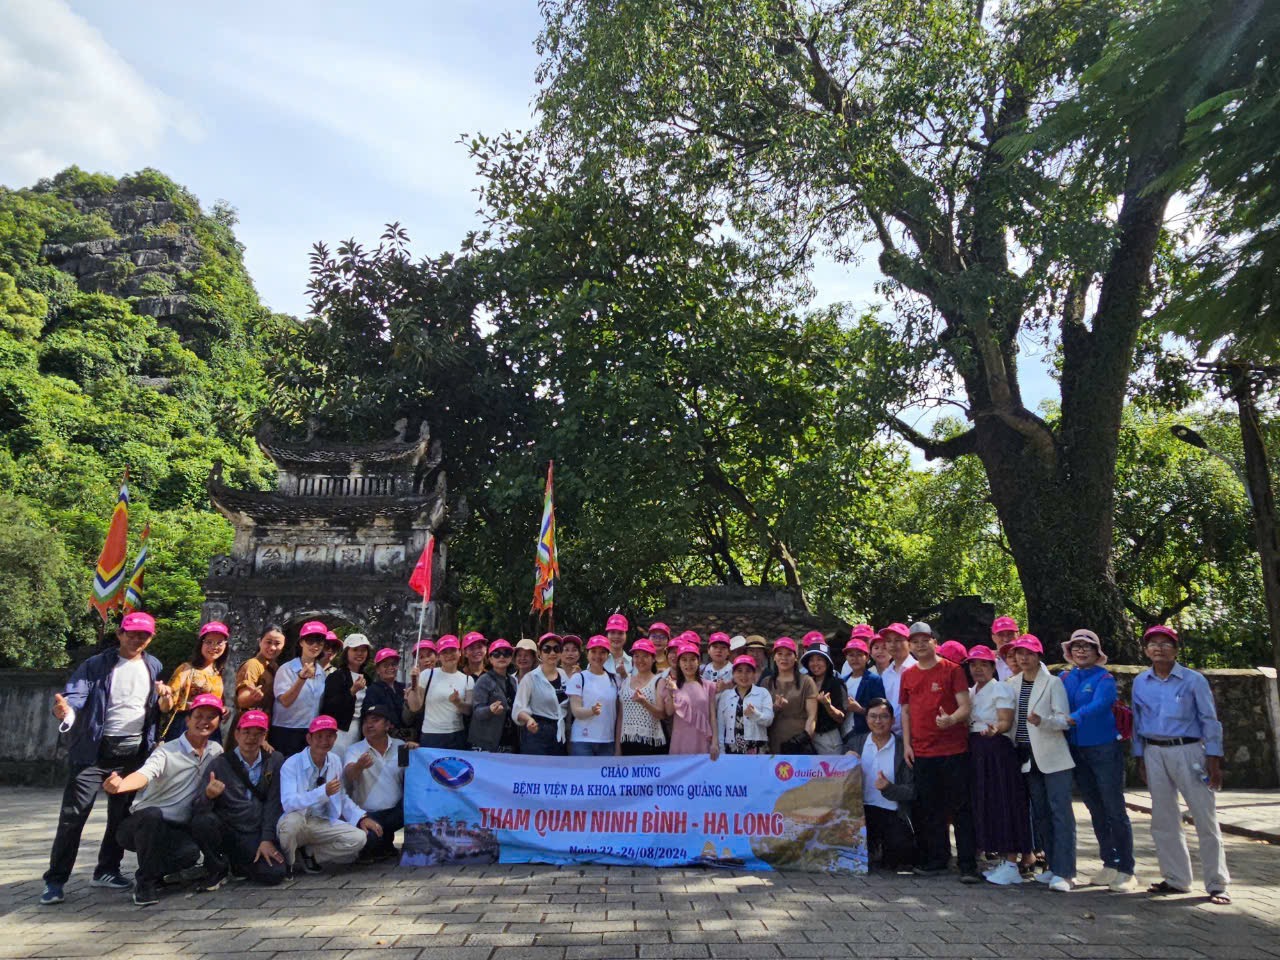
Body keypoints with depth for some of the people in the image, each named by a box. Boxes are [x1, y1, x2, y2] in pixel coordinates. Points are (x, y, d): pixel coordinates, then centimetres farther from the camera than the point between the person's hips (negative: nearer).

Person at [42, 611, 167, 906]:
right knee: (73, 815, -4)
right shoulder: (96, 665, -5)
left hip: (134, 752, 4)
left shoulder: (153, 667, 8)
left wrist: (164, 695, -6)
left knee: (121, 814, 10)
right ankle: (55, 880, 7)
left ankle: (107, 871, 25)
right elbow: (76, 693, -18)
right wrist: (66, 710, -40)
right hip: (96, 750, -4)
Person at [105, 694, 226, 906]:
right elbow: (145, 774, -31)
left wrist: (213, 790, -15)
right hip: (144, 824, -3)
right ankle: (145, 881, -17)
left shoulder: (216, 750, 4)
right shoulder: (167, 752, -14)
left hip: (178, 830, 3)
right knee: (152, 814, -38)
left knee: (190, 851, -31)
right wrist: (120, 786, -55)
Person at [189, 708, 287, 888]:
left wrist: (267, 839, -7)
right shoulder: (220, 763, -3)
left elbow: (274, 803, 2)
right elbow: (197, 809, -9)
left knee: (274, 874, -22)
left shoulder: (275, 761, 3)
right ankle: (218, 868, -2)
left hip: (256, 836, 1)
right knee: (203, 820, -31)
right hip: (225, 831, -1)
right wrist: (208, 795, -32)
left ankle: (237, 865, 13)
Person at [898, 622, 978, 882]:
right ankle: (937, 859, 23)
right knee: (929, 809, 11)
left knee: (961, 807, -1)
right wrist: (906, 743, 6)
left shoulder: (952, 670, -3)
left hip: (954, 749, -5)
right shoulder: (908, 675, 10)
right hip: (921, 751, 5)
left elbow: (965, 706, -9)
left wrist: (951, 719, -29)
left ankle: (968, 865, 5)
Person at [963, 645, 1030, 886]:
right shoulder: (970, 692, 17)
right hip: (977, 752, 8)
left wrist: (994, 729, -35)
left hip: (998, 751, -8)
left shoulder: (1000, 689, -5)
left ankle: (1011, 864, -2)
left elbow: (1006, 722, -16)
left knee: (1003, 803, -6)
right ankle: (1002, 859, 18)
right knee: (985, 804, 9)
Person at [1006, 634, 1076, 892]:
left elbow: (1064, 719, -12)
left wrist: (1042, 721, -29)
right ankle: (1053, 866, 19)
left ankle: (1064, 873, -6)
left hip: (1053, 756, -5)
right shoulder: (1011, 684, 9)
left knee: (1060, 811, -7)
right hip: (1027, 756, 5)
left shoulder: (1053, 683, -5)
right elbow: (1008, 718, 19)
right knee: (1040, 813, 10)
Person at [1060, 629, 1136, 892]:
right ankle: (1109, 864, 26)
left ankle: (1125, 870, 9)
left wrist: (1074, 718, -39)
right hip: (1077, 751, 5)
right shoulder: (1064, 679, 6)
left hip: (1104, 749, -5)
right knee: (1096, 811, 14)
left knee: (1115, 811, -1)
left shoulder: (1104, 679, -10)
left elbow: (1098, 705, -26)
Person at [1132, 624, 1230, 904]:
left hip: (1188, 751, -4)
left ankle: (1217, 884, 8)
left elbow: (1209, 720, -3)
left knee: (1206, 818, -2)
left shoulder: (1193, 680, -4)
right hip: (1154, 753, 4)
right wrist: (1140, 758, 9)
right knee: (1163, 820, 9)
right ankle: (1176, 878, 21)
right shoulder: (1140, 682, 6)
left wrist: (1213, 760, -7)